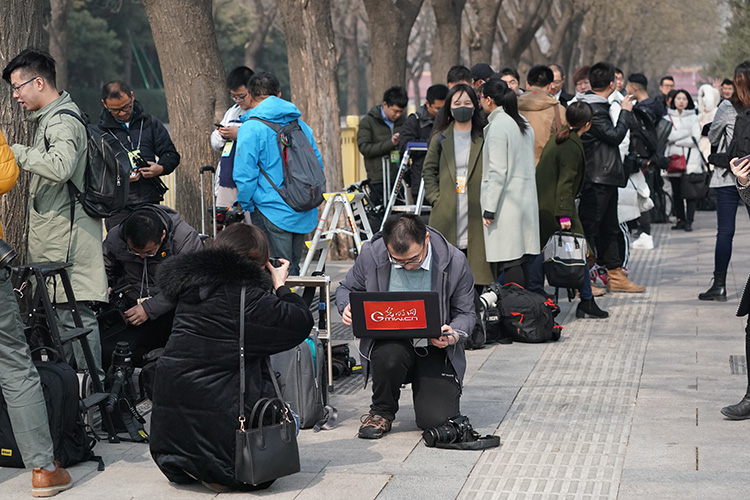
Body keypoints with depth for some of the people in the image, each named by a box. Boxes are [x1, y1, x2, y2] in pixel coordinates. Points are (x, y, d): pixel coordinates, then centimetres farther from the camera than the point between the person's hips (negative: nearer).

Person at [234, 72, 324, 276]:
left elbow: (244, 174, -14)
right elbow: (317, 164, 15)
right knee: (293, 268, 16)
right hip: (304, 213, 6)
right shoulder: (299, 124, 9)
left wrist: (246, 205, 1)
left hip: (273, 211, -6)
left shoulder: (251, 128, -10)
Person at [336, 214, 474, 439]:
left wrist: (454, 334, -21)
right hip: (389, 341, 1)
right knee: (389, 356, -37)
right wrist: (348, 307, -14)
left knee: (435, 419, -18)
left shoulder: (455, 262, -11)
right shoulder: (371, 254, -9)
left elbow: (465, 313, 2)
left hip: (434, 346, 0)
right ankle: (381, 412, -4)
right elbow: (346, 288, 10)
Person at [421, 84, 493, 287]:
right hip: (447, 215, 1)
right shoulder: (441, 137, 9)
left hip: (476, 214, -1)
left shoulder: (484, 138, 5)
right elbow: (429, 170, 13)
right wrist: (435, 198, 2)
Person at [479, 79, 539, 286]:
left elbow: (498, 172, -17)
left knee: (510, 262, -8)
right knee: (520, 260, 10)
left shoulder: (497, 126, -13)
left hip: (506, 203, -9)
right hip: (526, 198, 9)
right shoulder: (523, 123, 14)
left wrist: (489, 209, -15)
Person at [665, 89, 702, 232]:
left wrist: (676, 139, -5)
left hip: (691, 160, 0)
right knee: (676, 192, 2)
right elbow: (668, 135, -7)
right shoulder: (668, 117, 9)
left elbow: (696, 139, -1)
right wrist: (687, 133, -8)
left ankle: (689, 221, -7)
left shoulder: (693, 117, 11)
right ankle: (680, 219, 10)